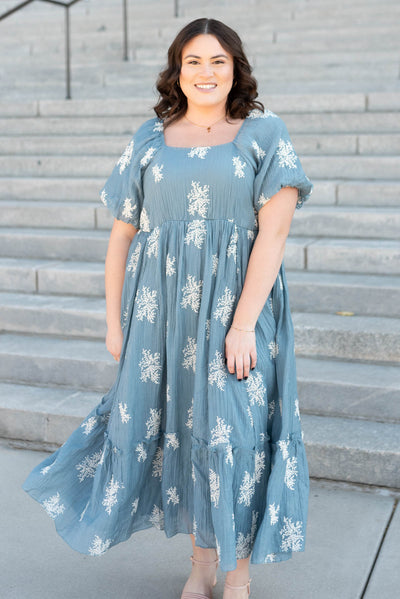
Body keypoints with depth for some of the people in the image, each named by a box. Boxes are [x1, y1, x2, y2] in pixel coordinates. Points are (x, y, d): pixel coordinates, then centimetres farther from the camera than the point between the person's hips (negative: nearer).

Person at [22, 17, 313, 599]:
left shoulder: (264, 132, 0)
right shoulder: (149, 141, 8)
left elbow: (274, 230, -9)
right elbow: (121, 236, 8)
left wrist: (243, 323, -16)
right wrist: (114, 322, 5)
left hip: (239, 308, -2)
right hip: (162, 310, 3)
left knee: (234, 435, -3)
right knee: (180, 430, 9)